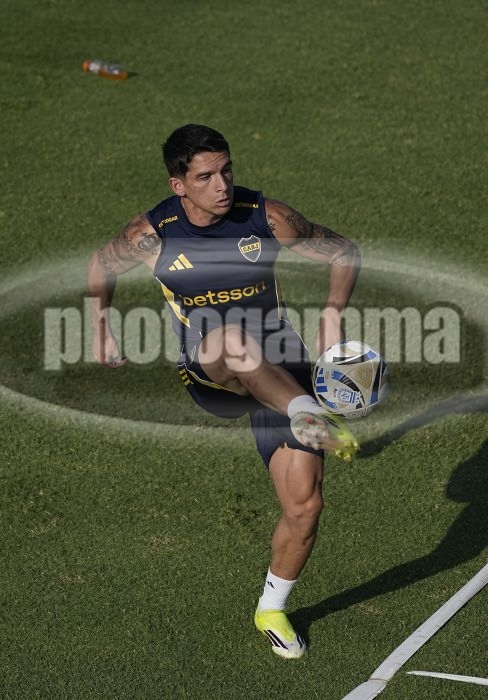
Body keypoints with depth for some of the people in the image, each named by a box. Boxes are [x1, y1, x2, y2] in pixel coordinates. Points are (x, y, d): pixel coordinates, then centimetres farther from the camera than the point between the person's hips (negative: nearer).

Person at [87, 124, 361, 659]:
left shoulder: (268, 218, -10)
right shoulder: (151, 236, -9)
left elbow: (344, 253, 3)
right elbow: (102, 264, 13)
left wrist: (332, 315, -11)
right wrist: (101, 332, 11)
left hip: (281, 373, 1)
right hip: (208, 378, -1)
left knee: (304, 507, -6)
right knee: (229, 340, -40)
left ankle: (271, 610, 18)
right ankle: (308, 417, -49)